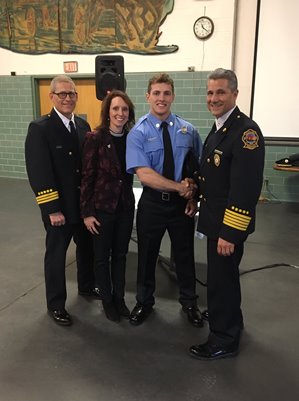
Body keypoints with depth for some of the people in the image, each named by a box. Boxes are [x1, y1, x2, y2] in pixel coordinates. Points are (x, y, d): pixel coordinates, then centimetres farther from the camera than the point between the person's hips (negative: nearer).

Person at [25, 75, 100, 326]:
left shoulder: (83, 125, 6)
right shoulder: (40, 128, -12)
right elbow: (39, 173, -17)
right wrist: (53, 209, -20)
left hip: (86, 202, 6)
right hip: (59, 206, -6)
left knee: (87, 247, 22)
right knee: (56, 254, 10)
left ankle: (87, 286, 46)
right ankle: (55, 304, 28)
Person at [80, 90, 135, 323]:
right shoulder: (95, 138, -12)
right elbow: (87, 177, -11)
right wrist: (87, 212, -11)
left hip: (126, 205, 4)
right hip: (102, 206, -4)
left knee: (120, 254, 16)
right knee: (102, 256, 12)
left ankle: (119, 297, 34)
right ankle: (107, 300, 31)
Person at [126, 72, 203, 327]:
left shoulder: (188, 130, -1)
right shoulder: (138, 133, -10)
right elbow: (145, 175, -20)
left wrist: (193, 195, -9)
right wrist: (181, 187, -20)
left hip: (183, 203, 2)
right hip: (152, 204, -1)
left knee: (185, 254, 17)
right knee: (147, 255, 15)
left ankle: (189, 302, 41)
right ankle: (144, 302, 40)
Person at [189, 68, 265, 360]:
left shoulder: (246, 131, -20)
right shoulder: (218, 128, 10)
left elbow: (245, 188, -25)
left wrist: (229, 232, -24)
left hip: (229, 223, -9)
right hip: (216, 218, 9)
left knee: (221, 278, 3)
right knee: (222, 275, 23)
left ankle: (224, 340, 23)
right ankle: (229, 319, 44)